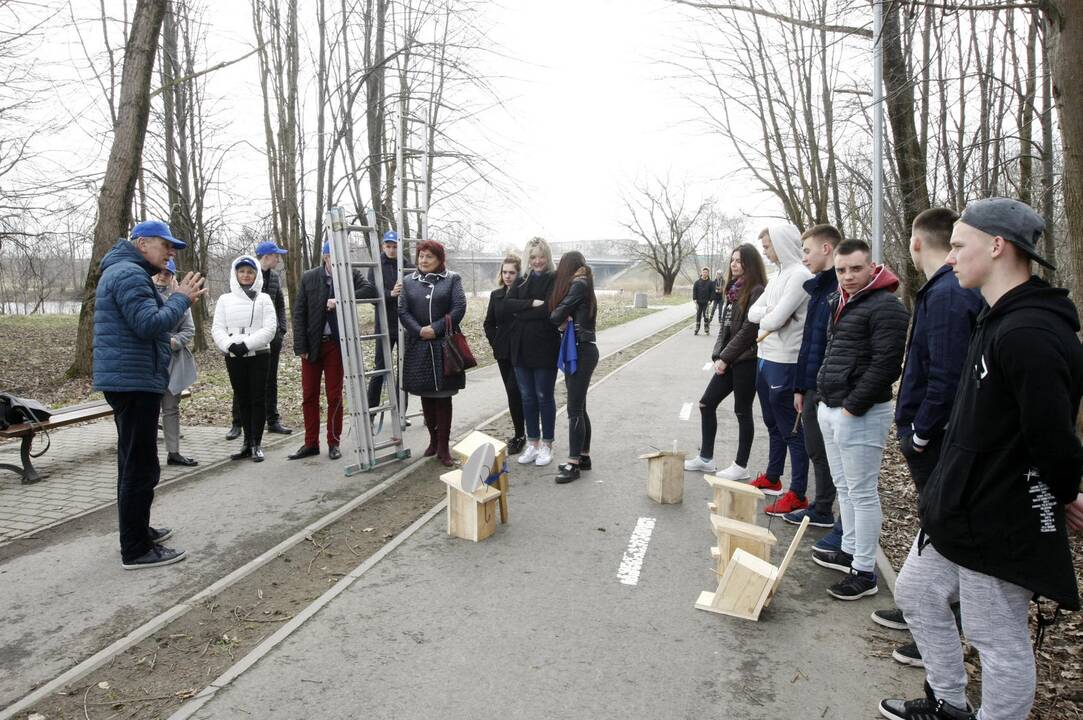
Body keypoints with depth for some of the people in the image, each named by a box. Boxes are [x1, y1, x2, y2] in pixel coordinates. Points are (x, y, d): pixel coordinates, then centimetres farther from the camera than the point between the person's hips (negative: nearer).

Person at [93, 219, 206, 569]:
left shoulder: (125, 271, 20)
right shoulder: (129, 274, -15)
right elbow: (149, 324, -24)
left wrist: (179, 299, 8)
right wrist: (181, 299, -12)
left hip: (129, 380, 11)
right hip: (134, 381, -11)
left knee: (134, 462, 19)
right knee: (141, 466, -8)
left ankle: (137, 531, 32)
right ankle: (136, 550, -2)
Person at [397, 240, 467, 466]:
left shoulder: (452, 279, 3)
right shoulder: (408, 281, 10)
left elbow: (459, 308, -7)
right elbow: (403, 311, 2)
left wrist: (435, 328, -14)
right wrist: (419, 331, -14)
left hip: (443, 346, -3)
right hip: (418, 347, 3)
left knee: (443, 396, 0)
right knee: (426, 396, 10)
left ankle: (443, 446, 7)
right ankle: (434, 439, 25)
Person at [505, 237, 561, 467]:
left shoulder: (555, 280, -5)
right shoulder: (522, 281, 11)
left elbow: (549, 310, -18)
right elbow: (508, 303, -4)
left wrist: (521, 312, -10)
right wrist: (532, 303, -16)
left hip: (545, 347, -5)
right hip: (521, 347, 5)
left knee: (544, 397, 4)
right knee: (527, 397, 11)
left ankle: (546, 445, 16)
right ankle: (532, 443, 23)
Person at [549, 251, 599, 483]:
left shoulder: (578, 284, -11)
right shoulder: (581, 285, 17)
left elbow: (555, 316, -15)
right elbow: (561, 317, 13)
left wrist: (561, 321, 5)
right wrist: (564, 322, -8)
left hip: (582, 351, -9)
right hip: (578, 351, 9)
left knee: (574, 409, -7)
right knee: (579, 408, 14)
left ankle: (573, 463, -4)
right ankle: (584, 456, 22)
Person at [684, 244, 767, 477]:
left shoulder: (757, 291, -13)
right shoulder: (733, 289, 13)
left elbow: (749, 329, -18)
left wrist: (725, 357, -15)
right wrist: (718, 355, 4)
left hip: (746, 361, -8)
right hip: (729, 361, 8)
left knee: (742, 412, 2)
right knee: (707, 404, 10)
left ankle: (741, 466, 15)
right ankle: (705, 458, 23)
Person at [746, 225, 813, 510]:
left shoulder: (800, 276, -16)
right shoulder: (778, 276, 14)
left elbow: (776, 319, -22)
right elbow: (753, 312, 10)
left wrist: (767, 316, -1)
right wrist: (769, 313, -9)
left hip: (785, 364, -10)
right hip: (765, 360, 10)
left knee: (791, 431, -2)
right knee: (773, 425, 20)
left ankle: (797, 495, 5)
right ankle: (772, 478, 35)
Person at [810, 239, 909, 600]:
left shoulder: (885, 307, -13)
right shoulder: (840, 303, 15)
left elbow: (886, 365, -19)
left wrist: (853, 407, -18)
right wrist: (825, 399, 16)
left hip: (860, 414, -9)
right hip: (830, 409, 9)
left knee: (862, 493, -2)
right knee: (844, 486, 19)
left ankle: (864, 572, 7)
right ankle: (850, 551, 33)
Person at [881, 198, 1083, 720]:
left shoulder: (1029, 334, -26)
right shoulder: (999, 320, 9)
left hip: (1000, 524, -11)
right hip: (957, 510, 11)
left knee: (998, 639, 7)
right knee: (916, 595, 22)